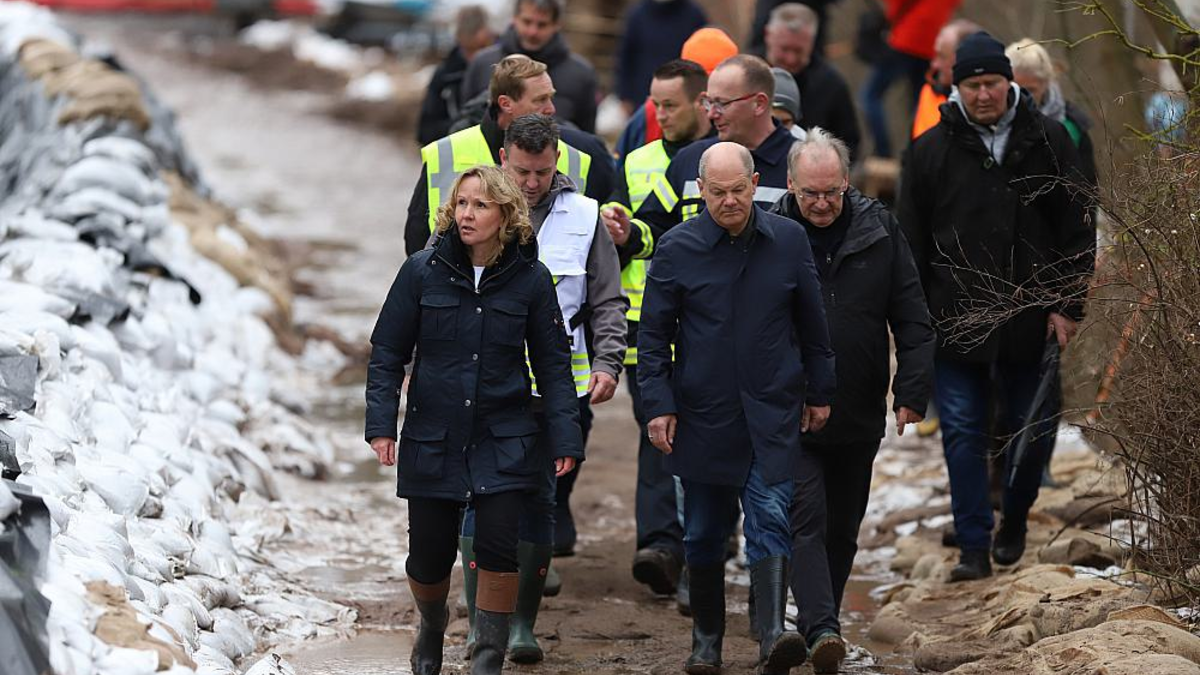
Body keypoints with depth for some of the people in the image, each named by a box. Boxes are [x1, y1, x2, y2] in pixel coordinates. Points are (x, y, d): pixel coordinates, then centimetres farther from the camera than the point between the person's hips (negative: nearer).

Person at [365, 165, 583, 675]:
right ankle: (431, 628, 38)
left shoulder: (530, 280, -2)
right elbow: (387, 353, 3)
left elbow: (552, 364, 3)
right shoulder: (423, 271, -3)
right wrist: (381, 422, -6)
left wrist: (564, 437, -3)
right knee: (429, 556, 5)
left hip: (502, 443, 0)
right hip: (431, 438, 1)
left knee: (499, 551, -10)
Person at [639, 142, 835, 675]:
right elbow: (653, 334, 1)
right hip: (703, 415, 0)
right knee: (704, 532, 9)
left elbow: (812, 324, 11)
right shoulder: (676, 249, -3)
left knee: (770, 520, -12)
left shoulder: (788, 241, 2)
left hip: (772, 414, 0)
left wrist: (819, 392, 14)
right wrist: (658, 405, -5)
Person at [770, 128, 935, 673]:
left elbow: (912, 320, 4)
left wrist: (912, 392, -3)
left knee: (843, 527, 13)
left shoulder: (879, 230, 0)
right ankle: (822, 630, -23)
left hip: (859, 417, 3)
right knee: (805, 519, -14)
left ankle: (817, 622, 28)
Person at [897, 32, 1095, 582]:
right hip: (955, 325, -1)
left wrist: (1069, 305, -1)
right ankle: (974, 547, 3)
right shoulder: (931, 151, 2)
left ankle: (1014, 518, 34)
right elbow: (911, 244, 6)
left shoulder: (1047, 141, 2)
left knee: (1033, 430, 10)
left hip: (1030, 321, 1)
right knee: (963, 435, -2)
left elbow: (1077, 229, 6)